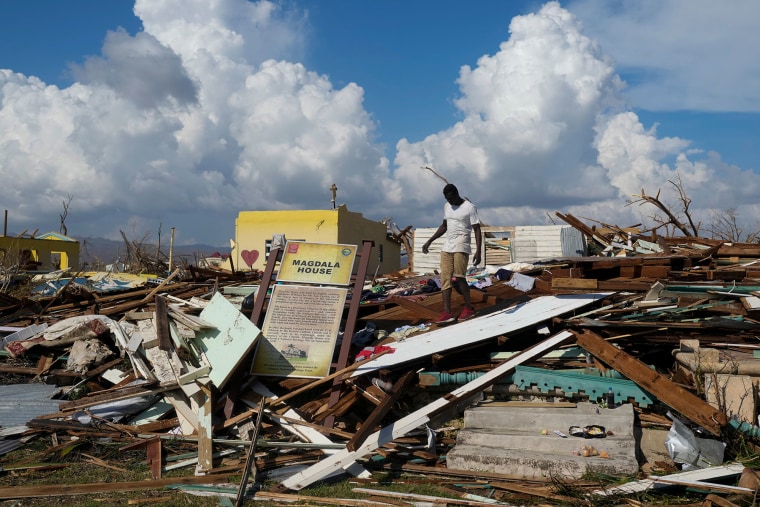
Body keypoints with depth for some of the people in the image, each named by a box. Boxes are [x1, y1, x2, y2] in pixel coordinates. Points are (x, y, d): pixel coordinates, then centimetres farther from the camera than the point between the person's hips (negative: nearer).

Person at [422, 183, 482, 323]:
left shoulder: (470, 207, -6)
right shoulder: (446, 207, 14)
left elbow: (477, 230, -8)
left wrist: (478, 251, -16)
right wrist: (429, 241, 22)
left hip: (461, 247, -7)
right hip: (447, 247, 7)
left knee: (459, 278, -13)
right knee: (445, 278, -3)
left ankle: (469, 308, 4)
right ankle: (447, 312, -7)